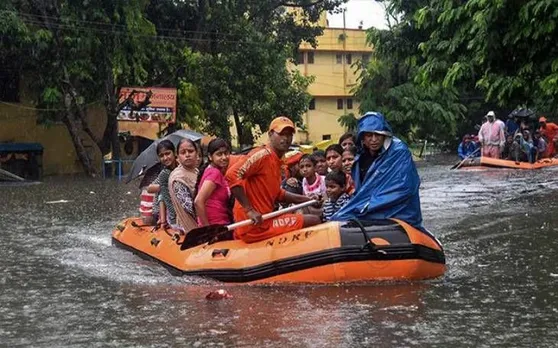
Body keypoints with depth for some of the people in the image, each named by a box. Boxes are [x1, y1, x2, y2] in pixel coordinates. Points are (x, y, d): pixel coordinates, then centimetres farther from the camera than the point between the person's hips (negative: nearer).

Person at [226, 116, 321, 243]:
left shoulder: (276, 161, 16)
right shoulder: (263, 155, -13)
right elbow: (232, 175, -25)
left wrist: (305, 199, 18)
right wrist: (249, 210, -25)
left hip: (264, 221, 10)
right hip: (255, 227, -10)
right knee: (315, 221, -9)